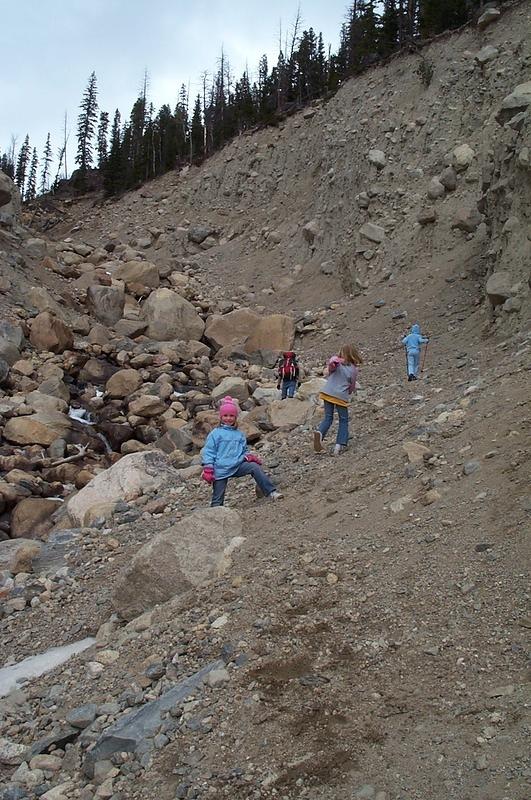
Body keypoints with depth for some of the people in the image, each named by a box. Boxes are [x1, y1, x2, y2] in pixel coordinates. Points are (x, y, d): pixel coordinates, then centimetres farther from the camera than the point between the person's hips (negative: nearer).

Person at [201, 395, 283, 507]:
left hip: (237, 466, 3)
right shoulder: (215, 434, 0)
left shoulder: (239, 434, 15)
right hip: (220, 469, -3)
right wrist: (208, 469, -11)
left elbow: (244, 450, 23)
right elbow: (208, 452, -2)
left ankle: (271, 492, -23)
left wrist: (248, 456, -1)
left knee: (255, 467, -21)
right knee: (218, 499, -1)